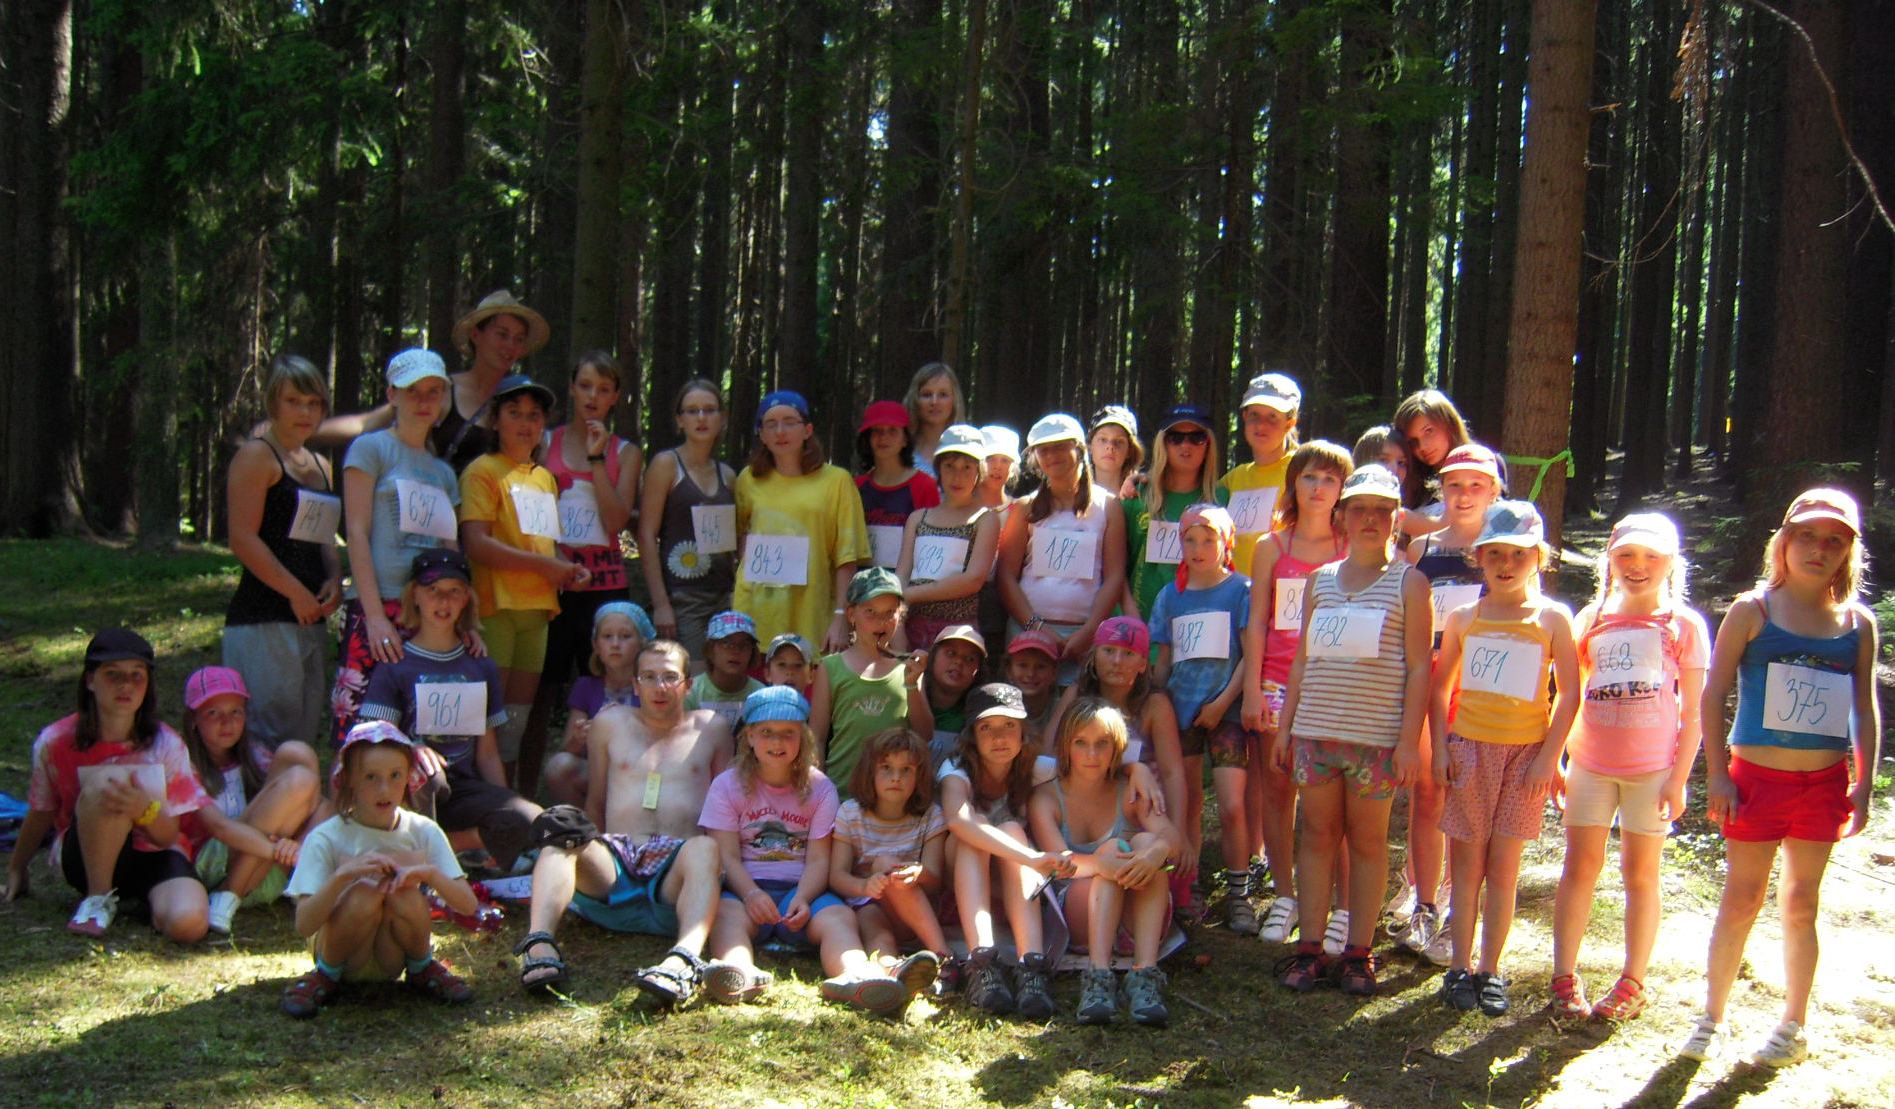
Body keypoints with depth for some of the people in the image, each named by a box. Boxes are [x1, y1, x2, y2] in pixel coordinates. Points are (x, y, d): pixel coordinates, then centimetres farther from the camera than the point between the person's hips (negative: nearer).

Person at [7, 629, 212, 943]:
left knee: (188, 924, -33)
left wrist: (145, 810, -32)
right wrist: (16, 869, 17)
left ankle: (150, 903, 2)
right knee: (106, 785, -34)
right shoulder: (56, 742, -12)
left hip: (152, 857, 0)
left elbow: (168, 837, -11)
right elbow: (40, 814, 5)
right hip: (84, 858, 0)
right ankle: (97, 898, -16)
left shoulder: (166, 745, -12)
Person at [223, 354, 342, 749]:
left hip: (310, 617, 8)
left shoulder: (320, 466, 19)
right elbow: (243, 539, -12)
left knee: (305, 733, 9)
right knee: (272, 735, -11)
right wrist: (296, 592, -13)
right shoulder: (257, 456, -4)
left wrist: (335, 580, 4)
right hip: (264, 619, -8)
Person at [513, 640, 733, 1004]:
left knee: (704, 849, -37)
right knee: (562, 827, -30)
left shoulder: (711, 729, 23)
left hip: (675, 874, -1)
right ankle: (539, 945, -50)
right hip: (614, 869, 1)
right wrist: (589, 854, 14)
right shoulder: (611, 722, 25)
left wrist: (722, 859, 5)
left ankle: (684, 960, -63)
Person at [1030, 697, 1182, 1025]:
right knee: (1113, 847, -26)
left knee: (1146, 842, -24)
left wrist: (1157, 850, -42)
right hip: (1077, 918, -1)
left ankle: (1145, 974, -39)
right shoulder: (1046, 797, 0)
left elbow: (1174, 837, -16)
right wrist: (1099, 863, -41)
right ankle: (1098, 977, -43)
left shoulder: (1130, 792, 3)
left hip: (1138, 920, 1)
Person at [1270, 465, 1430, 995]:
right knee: (1318, 834, 6)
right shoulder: (1320, 581, 12)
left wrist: (1409, 738, -9)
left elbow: (1418, 667, -3)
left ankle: (1358, 952, 12)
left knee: (1367, 839, 5)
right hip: (1316, 730, 3)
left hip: (1378, 735, -3)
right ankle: (1309, 947, 11)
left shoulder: (1408, 582, 1)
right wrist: (1286, 725, 11)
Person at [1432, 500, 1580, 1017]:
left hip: (1526, 753, -1)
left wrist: (1549, 757, -7)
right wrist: (1440, 747, 1)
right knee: (1467, 864, 3)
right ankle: (1460, 966, 11)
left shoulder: (1552, 618, 0)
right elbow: (1441, 686, 10)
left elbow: (1569, 693, -1)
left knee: (1502, 867, 3)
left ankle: (1490, 970, 12)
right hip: (1470, 748, 1)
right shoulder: (1463, 618, 6)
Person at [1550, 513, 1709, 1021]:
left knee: (1640, 872, 7)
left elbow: (1694, 711, -2)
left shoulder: (1684, 625, -1)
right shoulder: (1591, 619, 7)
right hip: (1590, 764, 2)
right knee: (1580, 866, 2)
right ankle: (1565, 977, 9)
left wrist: (1679, 778, -7)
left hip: (1652, 769, -2)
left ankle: (1633, 983, 16)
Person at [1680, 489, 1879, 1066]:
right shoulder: (1753, 610, -4)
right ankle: (1712, 1019, 18)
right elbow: (1714, 693, -4)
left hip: (1825, 782, 2)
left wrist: (1863, 785, 4)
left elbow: (1866, 711, 9)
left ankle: (1794, 1025, 24)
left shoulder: (1858, 623, 4)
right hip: (1757, 778, -2)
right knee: (1742, 898, 4)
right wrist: (1717, 774, -9)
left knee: (1801, 904, 11)